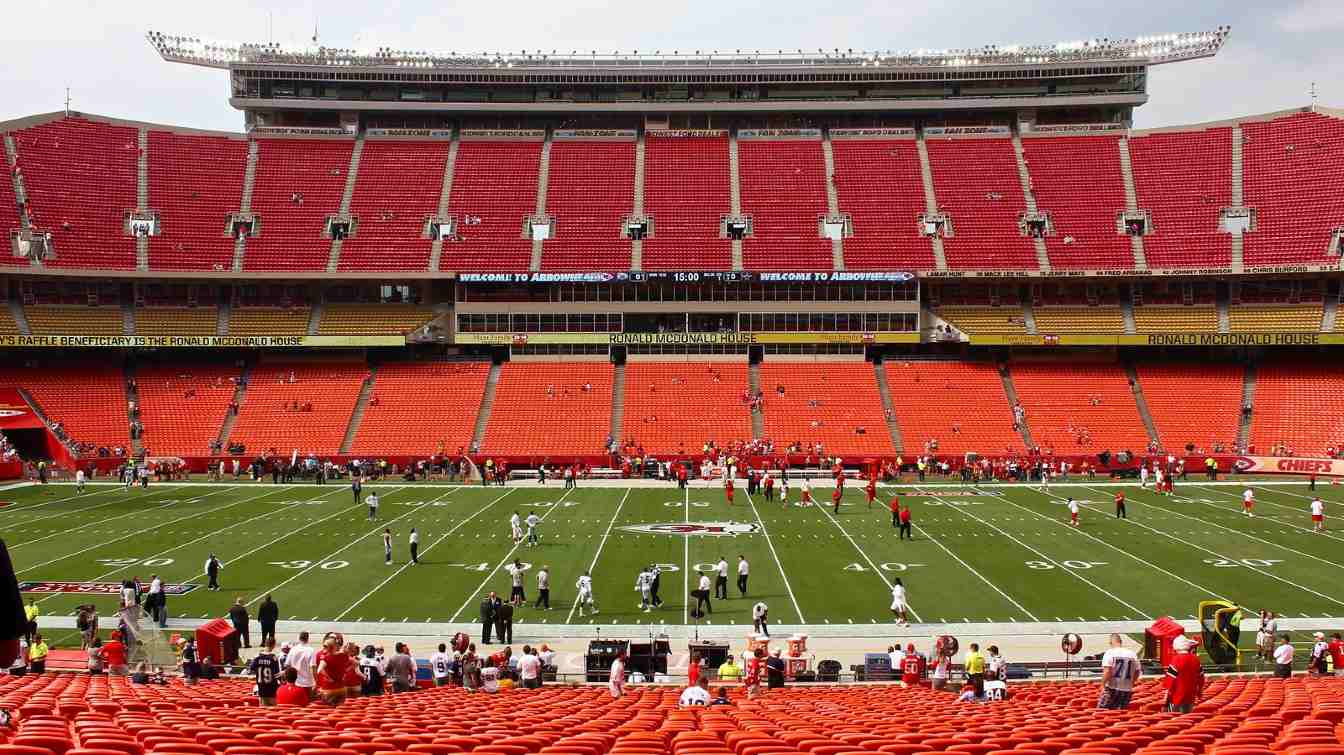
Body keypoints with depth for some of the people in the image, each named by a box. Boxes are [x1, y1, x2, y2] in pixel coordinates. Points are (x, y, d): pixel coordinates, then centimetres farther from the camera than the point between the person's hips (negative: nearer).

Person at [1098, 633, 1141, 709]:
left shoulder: (1109, 653, -7)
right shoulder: (1132, 654, 6)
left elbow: (1107, 671, -16)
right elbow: (1137, 672, 11)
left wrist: (1103, 685, -7)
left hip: (1112, 688, -4)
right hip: (1127, 690, 4)